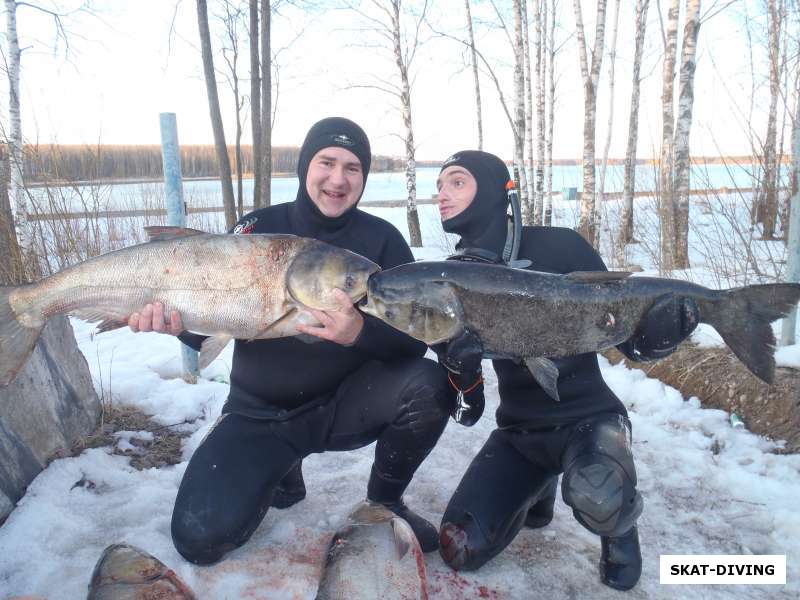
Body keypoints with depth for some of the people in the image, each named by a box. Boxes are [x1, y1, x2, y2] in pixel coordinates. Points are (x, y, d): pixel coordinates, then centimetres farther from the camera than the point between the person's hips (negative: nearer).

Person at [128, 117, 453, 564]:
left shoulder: (381, 240, -6)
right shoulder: (258, 229, -3)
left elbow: (414, 340, -14)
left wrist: (360, 333, -36)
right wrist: (178, 322, -28)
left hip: (346, 402, 0)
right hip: (260, 413, 1)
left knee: (428, 386, -28)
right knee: (201, 539, -15)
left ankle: (385, 500, 1)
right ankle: (282, 473, 18)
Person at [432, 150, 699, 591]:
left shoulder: (556, 246, -13)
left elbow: (628, 336, -8)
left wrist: (660, 332, -31)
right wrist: (457, 358, -26)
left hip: (586, 416, -4)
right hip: (518, 429, 4)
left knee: (597, 498, -37)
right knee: (461, 550, -7)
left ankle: (618, 528, 2)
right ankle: (535, 490, 23)